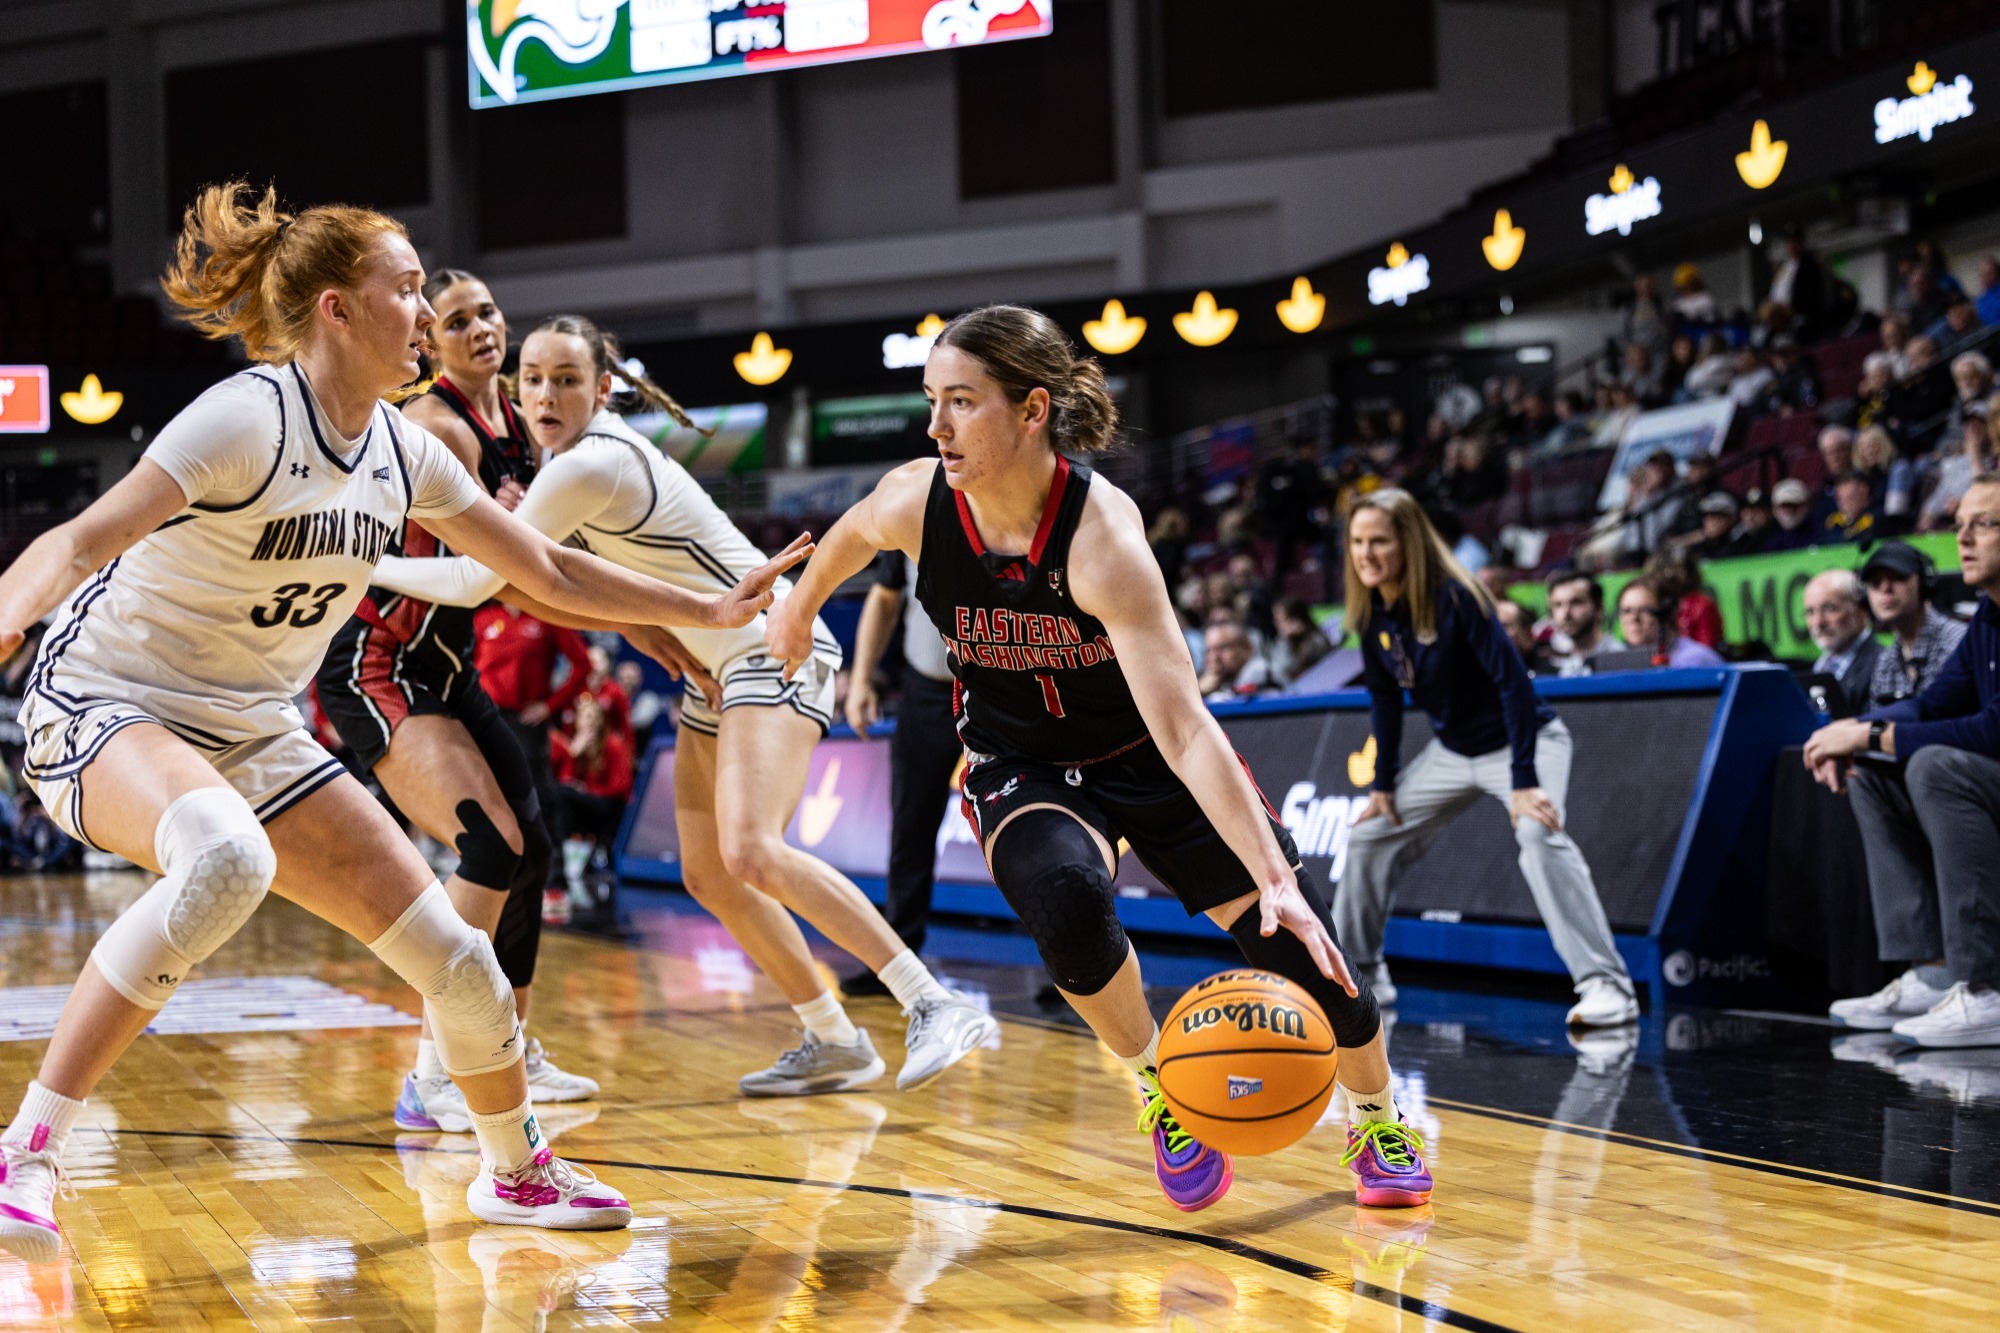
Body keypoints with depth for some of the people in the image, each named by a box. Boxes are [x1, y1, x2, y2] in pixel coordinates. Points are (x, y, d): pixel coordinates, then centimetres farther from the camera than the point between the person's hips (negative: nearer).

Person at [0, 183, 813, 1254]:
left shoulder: (400, 451, 3)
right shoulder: (250, 419, -21)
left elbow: (549, 571, 16)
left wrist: (712, 612, 20)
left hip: (254, 739, 7)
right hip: (105, 709, -7)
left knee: (453, 958, 0)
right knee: (227, 858, -42)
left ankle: (515, 1173, 28)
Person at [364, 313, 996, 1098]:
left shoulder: (588, 467, -20)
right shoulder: (587, 449, 10)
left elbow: (475, 581, -15)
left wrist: (363, 565, -5)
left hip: (773, 650, -10)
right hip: (720, 668, 10)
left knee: (750, 854, -27)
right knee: (707, 876, 7)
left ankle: (937, 1007, -27)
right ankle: (834, 1043, 14)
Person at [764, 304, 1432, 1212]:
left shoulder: (1100, 535, -34)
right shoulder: (915, 504, -22)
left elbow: (1182, 728, -39)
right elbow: (850, 535, 6)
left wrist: (1274, 879, -47)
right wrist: (799, 608, 23)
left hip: (1147, 756, -2)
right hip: (1021, 765, 2)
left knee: (1303, 944, -6)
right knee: (1065, 899, -32)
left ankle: (1376, 1121, 25)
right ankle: (1157, 1086, -4)